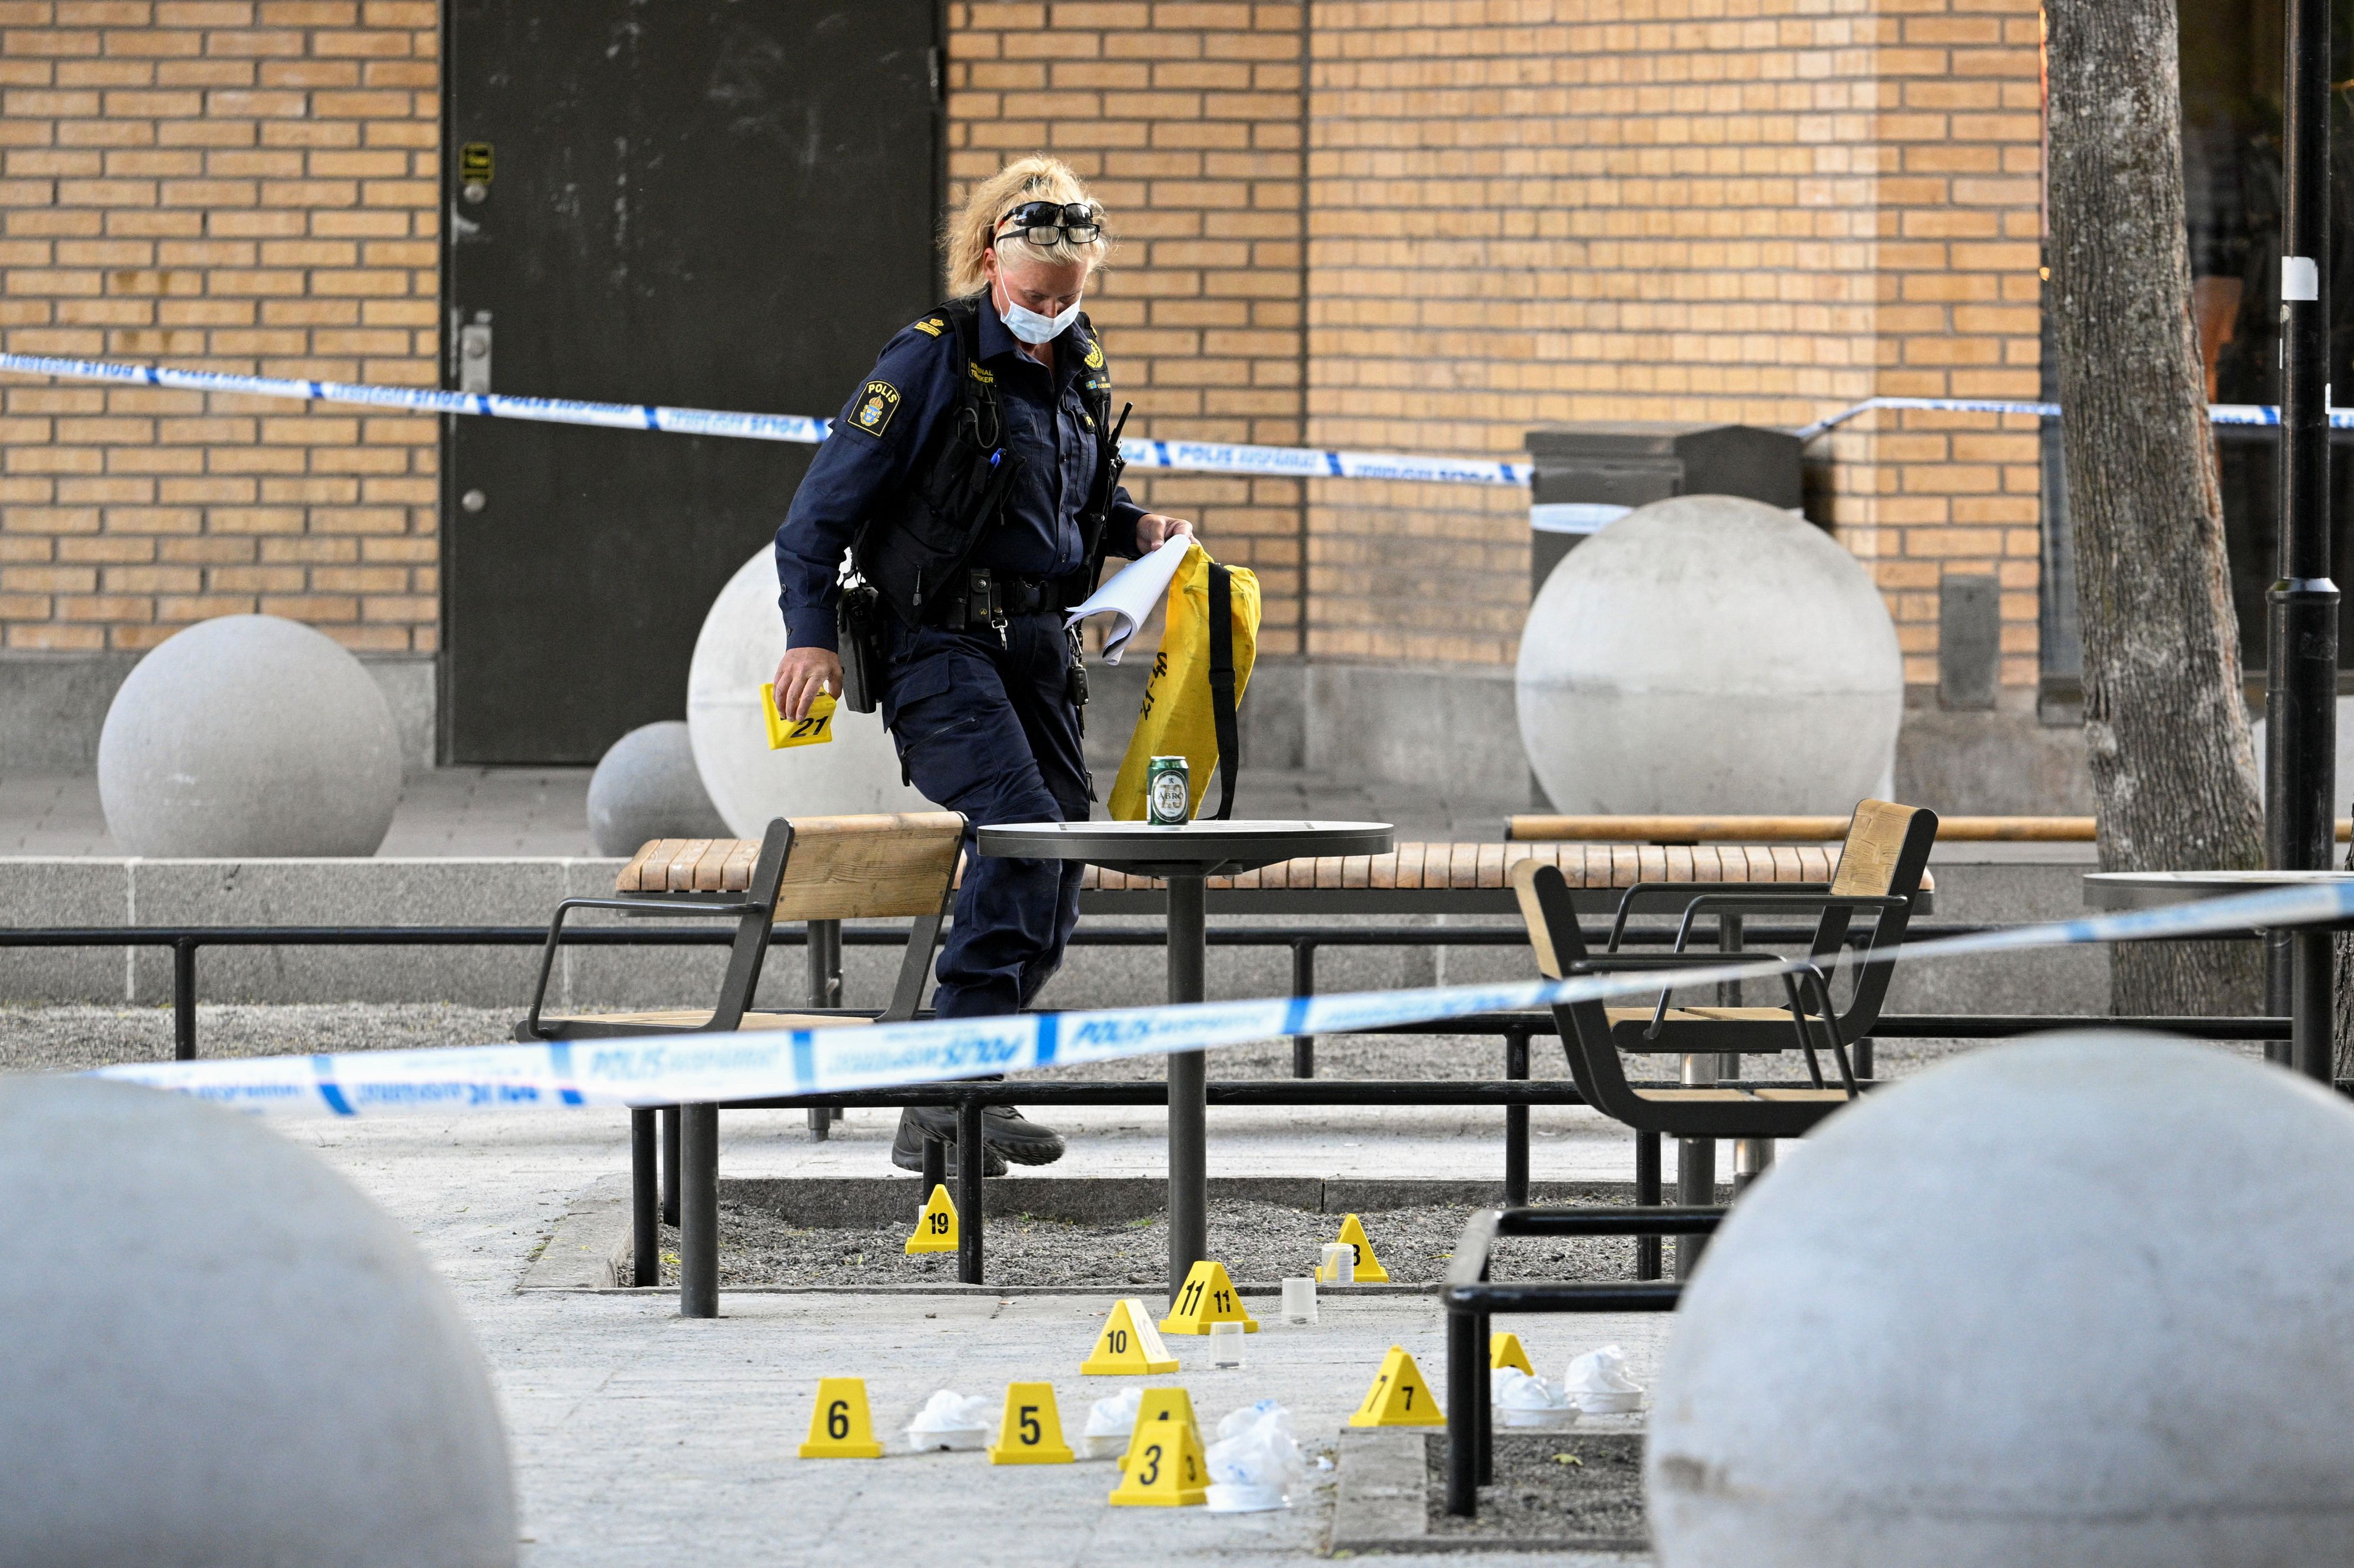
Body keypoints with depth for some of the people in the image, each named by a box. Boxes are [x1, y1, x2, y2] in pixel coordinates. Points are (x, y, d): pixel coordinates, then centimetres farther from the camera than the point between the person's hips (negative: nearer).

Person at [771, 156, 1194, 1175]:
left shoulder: (1079, 371, 12)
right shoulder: (933, 361, -10)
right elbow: (826, 504, -9)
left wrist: (1136, 529, 8)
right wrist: (811, 632, -18)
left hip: (1041, 648, 8)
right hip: (940, 642, -8)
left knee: (1056, 864, 4)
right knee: (1022, 828, -24)